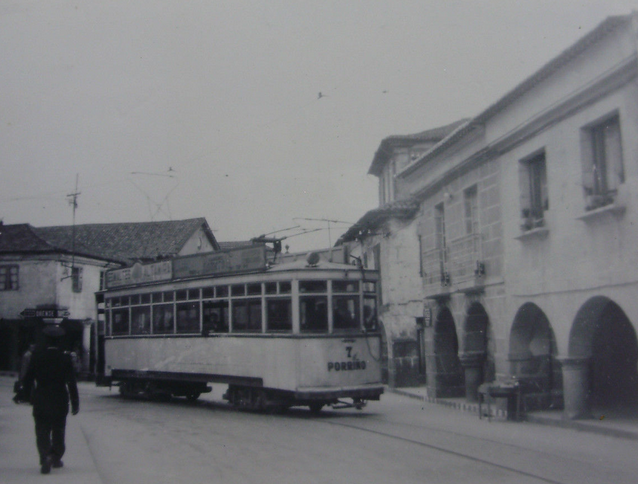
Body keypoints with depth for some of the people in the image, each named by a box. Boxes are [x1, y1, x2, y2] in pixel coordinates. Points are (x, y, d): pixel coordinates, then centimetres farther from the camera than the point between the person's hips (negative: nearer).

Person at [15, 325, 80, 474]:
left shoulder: (37, 358, -5)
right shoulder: (65, 359, -6)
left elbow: (28, 379, -1)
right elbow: (72, 383, -5)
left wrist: (23, 396, 13)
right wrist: (75, 403, 0)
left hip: (41, 402, 0)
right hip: (60, 402, 1)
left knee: (42, 432, 2)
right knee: (58, 431, 16)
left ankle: (45, 457, -17)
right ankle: (56, 458, 22)